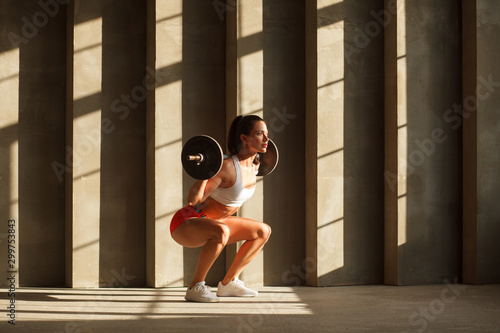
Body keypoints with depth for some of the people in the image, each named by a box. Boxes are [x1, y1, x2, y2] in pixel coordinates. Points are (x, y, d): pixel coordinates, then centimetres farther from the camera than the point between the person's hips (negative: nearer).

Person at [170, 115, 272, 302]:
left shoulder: (252, 167, 0)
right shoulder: (227, 166, -26)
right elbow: (193, 200, -29)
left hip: (209, 222, 9)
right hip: (185, 224, -9)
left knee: (263, 231, 11)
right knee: (221, 232, -40)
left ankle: (228, 283, 13)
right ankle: (195, 287, -21)